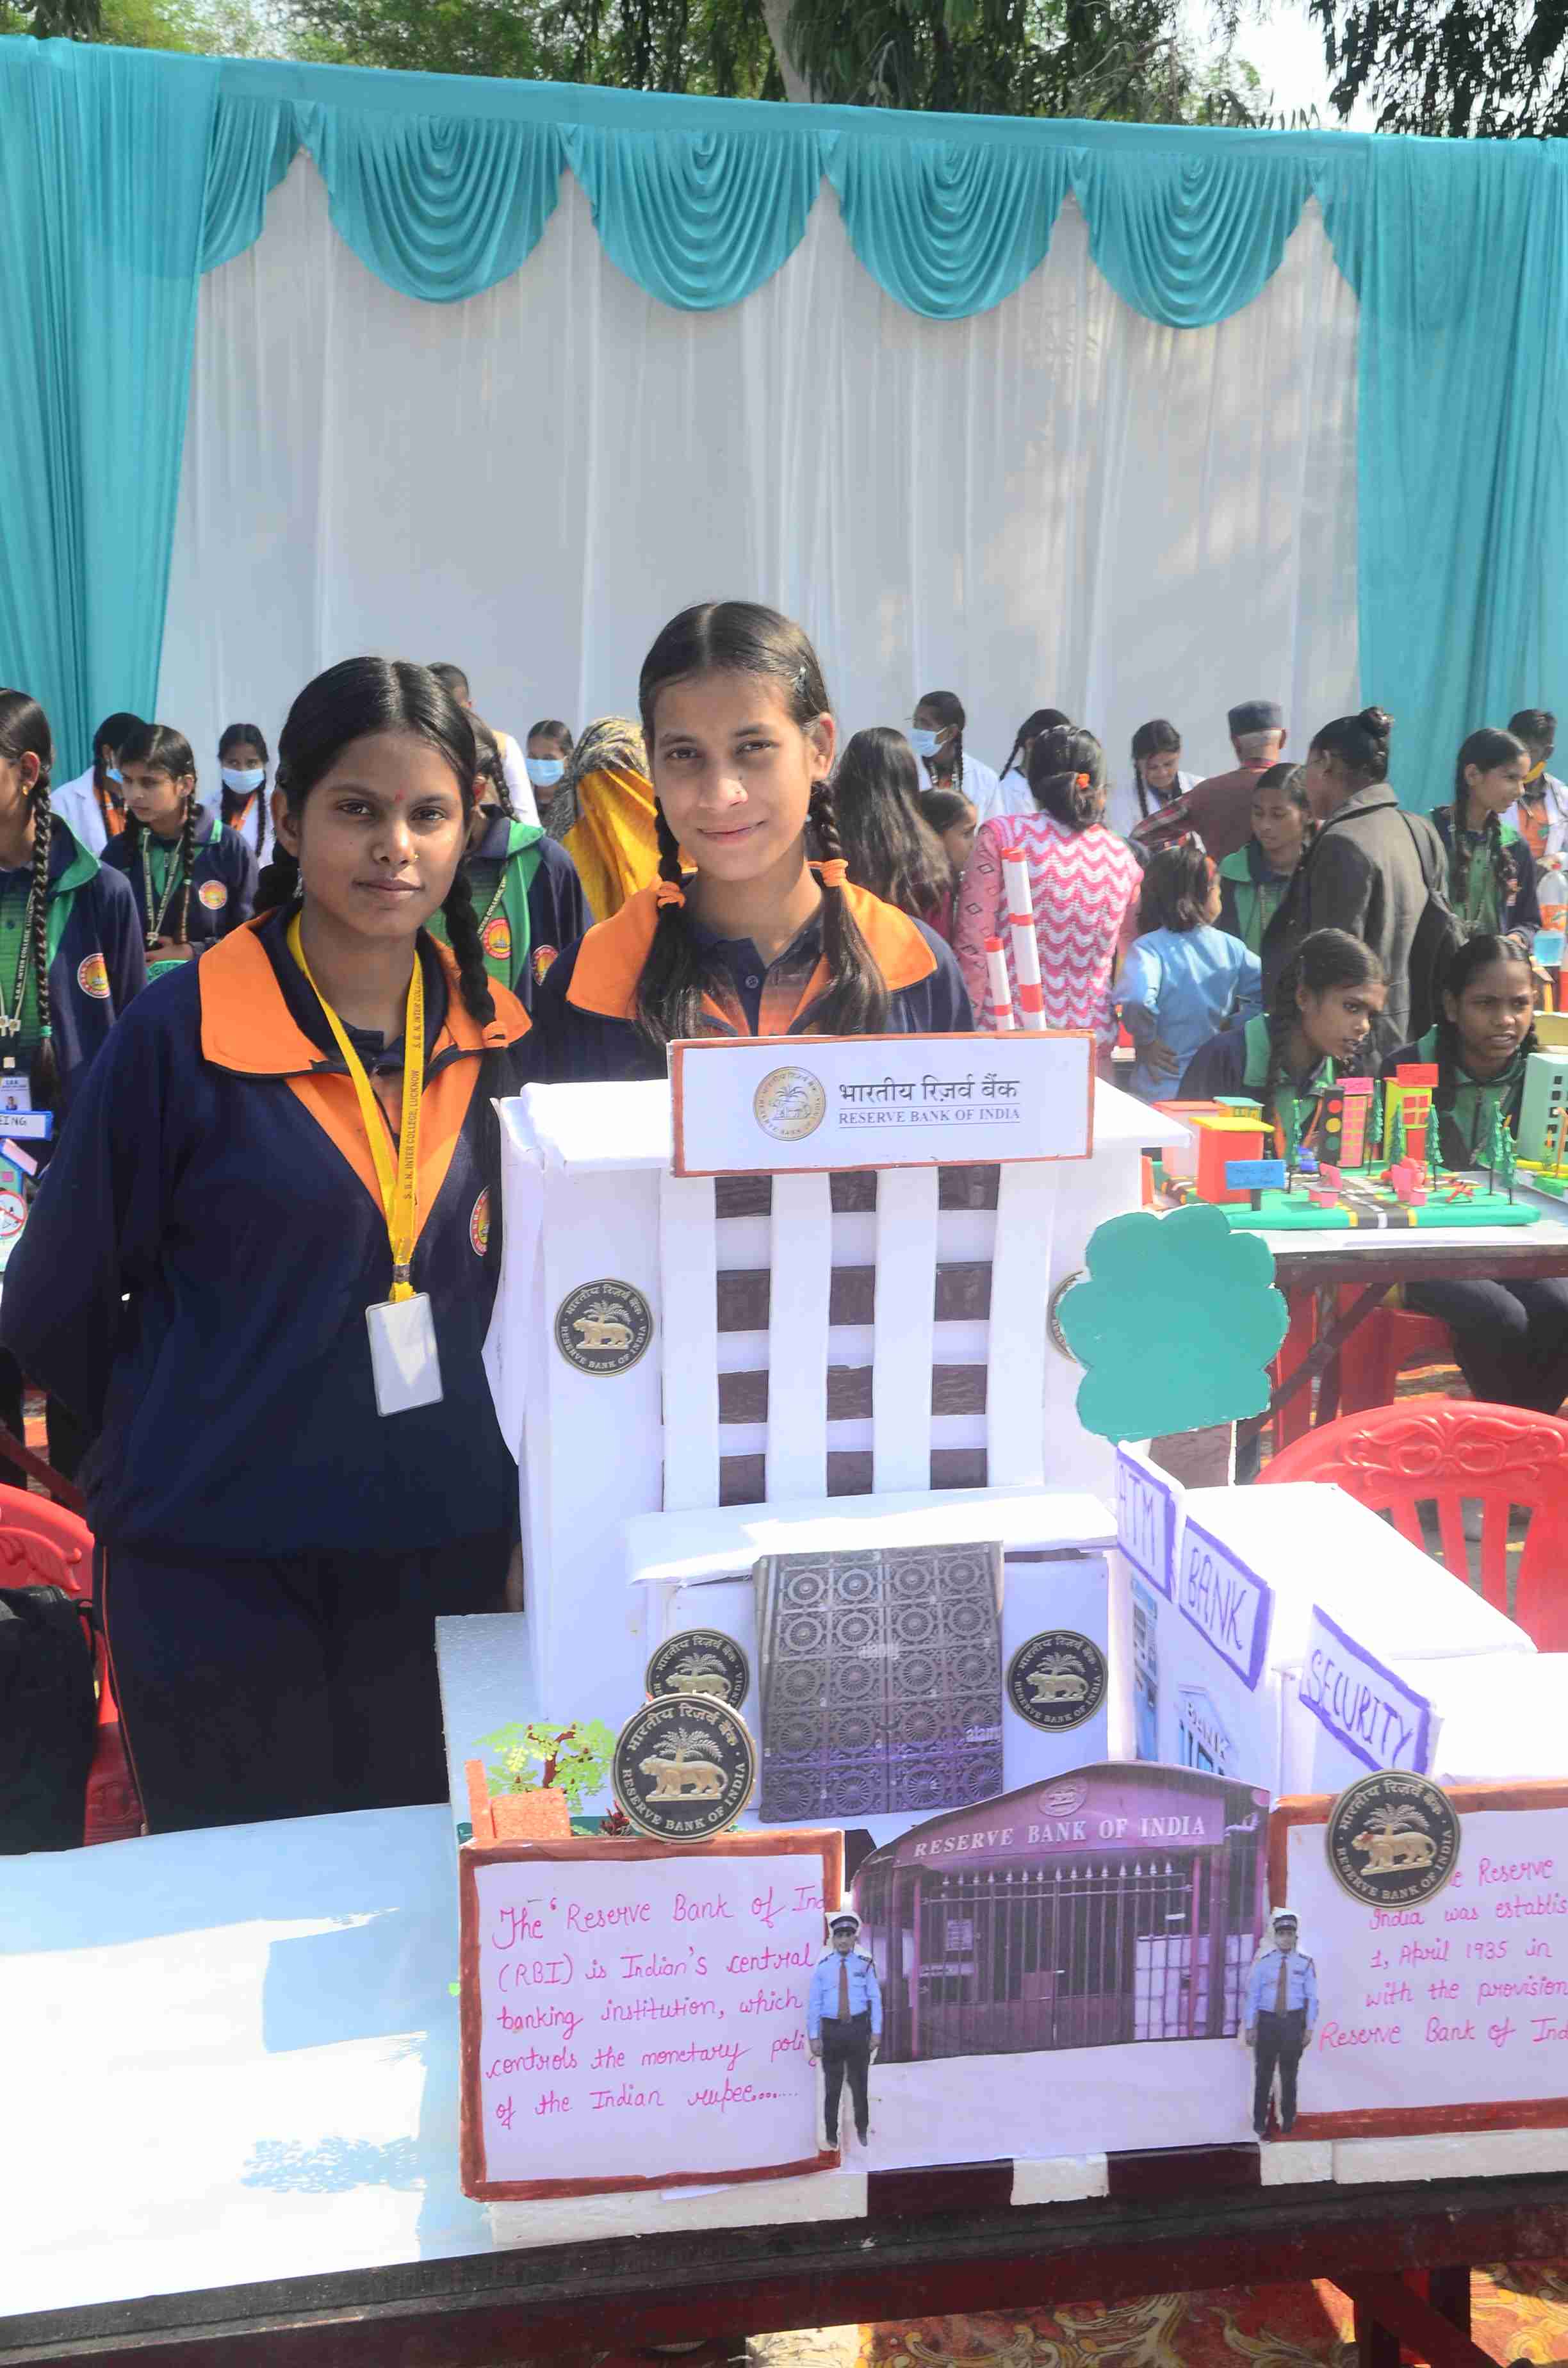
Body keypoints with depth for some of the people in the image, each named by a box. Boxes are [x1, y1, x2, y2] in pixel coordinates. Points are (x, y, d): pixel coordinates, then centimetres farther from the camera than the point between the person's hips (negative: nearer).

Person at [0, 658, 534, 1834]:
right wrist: (196, 1439, 3)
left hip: (446, 1559, 4)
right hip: (220, 1572, -4)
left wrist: (449, 1450, 8)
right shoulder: (182, 1032, -11)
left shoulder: (496, 1037, 2)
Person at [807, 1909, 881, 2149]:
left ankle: (862, 2130, 27)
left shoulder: (865, 1965, 0)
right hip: (832, 2030, 0)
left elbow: (875, 1999, 2)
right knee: (832, 2086, 6)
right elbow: (814, 2003, 0)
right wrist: (813, 2037, -4)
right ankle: (831, 2135, 20)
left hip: (858, 2029, 0)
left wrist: (876, 2031, -4)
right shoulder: (822, 1967, 0)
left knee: (860, 2083, 10)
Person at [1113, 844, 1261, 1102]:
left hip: (1159, 1093, -3)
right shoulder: (1229, 946, 0)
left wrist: (1146, 1041, -15)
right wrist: (1233, 1024, 8)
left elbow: (1137, 999, -32)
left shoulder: (1148, 947, -13)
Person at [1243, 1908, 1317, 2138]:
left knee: (1289, 2074, 10)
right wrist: (1249, 2026, -4)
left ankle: (1288, 2122, 25)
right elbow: (1252, 1995, 0)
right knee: (1263, 2073, 5)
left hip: (1293, 2022, 0)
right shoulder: (1263, 1962, 1)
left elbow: (1311, 1998, 1)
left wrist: (1310, 2028, -4)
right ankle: (1260, 2123, 16)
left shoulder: (1305, 1963, 1)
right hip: (1268, 2021, 0)